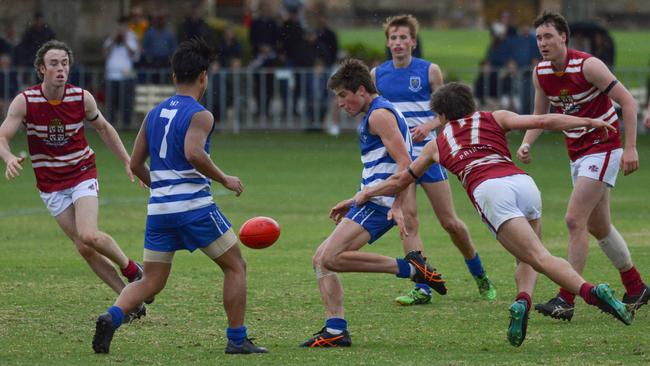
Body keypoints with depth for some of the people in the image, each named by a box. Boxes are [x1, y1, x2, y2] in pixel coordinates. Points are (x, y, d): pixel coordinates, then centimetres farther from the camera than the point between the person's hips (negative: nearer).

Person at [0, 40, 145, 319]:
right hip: (51, 186, 1)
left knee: (89, 236, -23)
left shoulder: (81, 98, -9)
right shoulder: (25, 101, -13)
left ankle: (131, 268, 5)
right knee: (83, 247, -5)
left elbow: (103, 128, 9)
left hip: (82, 174, -1)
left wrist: (128, 162, 5)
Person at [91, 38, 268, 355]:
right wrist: (225, 179, -12)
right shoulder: (200, 115, -6)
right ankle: (237, 339, 7)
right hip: (195, 206, -6)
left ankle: (112, 317, -17)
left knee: (151, 282, 8)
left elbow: (136, 165, 15)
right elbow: (193, 153, -24)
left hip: (158, 210, 6)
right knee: (235, 267, 10)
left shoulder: (153, 115, 14)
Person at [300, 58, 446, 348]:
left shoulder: (380, 114, -10)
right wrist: (354, 202, 29)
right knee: (320, 259, 7)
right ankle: (335, 330, 2)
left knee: (331, 258, -22)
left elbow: (404, 163, -21)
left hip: (379, 204, -11)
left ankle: (410, 268, -18)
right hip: (373, 203, 11)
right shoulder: (375, 115, 22)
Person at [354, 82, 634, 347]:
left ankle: (591, 292, -38)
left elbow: (401, 180, 41)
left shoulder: (437, 144, 31)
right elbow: (542, 121, 16)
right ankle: (523, 299, -15)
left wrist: (366, 193, 56)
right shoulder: (494, 119, 30)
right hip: (523, 182, 2)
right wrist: (589, 122, 22)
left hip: (488, 191, -2)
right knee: (527, 260, 18)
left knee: (540, 258, -13)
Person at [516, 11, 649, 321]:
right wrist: (526, 144, -5)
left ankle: (566, 301, -17)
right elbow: (540, 115, 14)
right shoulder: (541, 73, 1)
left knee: (575, 220, -17)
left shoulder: (587, 65, -19)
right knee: (598, 226, 14)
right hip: (577, 153, 8)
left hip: (603, 149, -8)